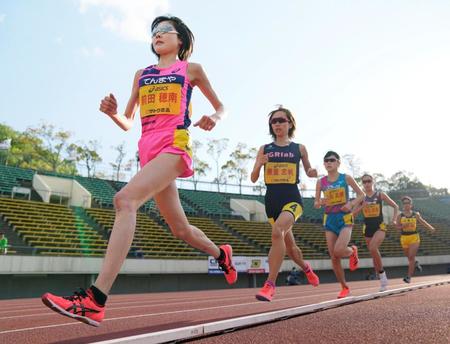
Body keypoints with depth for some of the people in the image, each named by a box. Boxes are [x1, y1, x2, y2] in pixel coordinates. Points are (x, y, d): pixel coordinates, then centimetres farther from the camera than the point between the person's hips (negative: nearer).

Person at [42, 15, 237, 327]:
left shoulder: (191, 69, 13)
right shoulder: (142, 75, 23)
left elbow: (221, 107, 18)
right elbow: (127, 123, 23)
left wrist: (213, 118, -6)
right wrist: (113, 112, 0)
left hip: (174, 145, -6)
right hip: (148, 150, 6)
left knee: (125, 199, -29)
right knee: (180, 229, 10)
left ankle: (94, 301, -34)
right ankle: (221, 254, 40)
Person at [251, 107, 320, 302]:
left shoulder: (299, 149, 5)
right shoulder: (264, 149, 7)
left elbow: (308, 172, 18)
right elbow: (253, 179, 6)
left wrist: (314, 172, -5)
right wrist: (259, 164, -14)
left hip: (292, 199, -3)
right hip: (272, 200, 3)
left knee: (277, 231, -33)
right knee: (289, 245, 16)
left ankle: (270, 285, -28)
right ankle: (306, 268, 49)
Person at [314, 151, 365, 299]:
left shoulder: (346, 178, -1)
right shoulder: (321, 182, 4)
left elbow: (361, 195, 4)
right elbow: (316, 204, 8)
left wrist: (351, 204, -14)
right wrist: (320, 203, -15)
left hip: (345, 218, -3)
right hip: (329, 220, 3)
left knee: (339, 251, -24)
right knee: (333, 258, 1)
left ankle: (353, 251, 14)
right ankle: (345, 288, 21)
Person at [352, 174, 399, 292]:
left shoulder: (380, 195, 0)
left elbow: (395, 206, 8)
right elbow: (353, 214, 2)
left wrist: (394, 220, -3)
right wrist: (362, 206, -13)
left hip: (380, 227, -3)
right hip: (367, 228, 3)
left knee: (373, 248, -28)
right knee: (374, 254, 8)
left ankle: (382, 273, -8)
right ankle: (383, 280, 22)